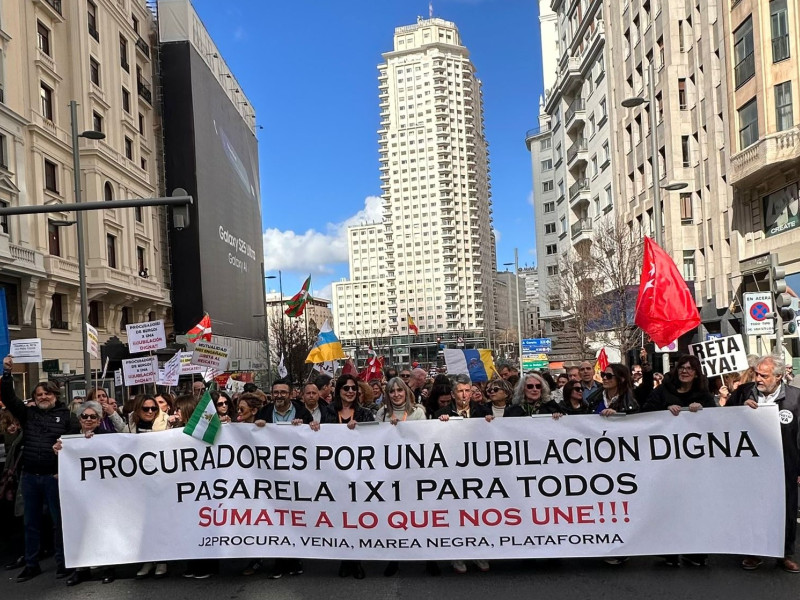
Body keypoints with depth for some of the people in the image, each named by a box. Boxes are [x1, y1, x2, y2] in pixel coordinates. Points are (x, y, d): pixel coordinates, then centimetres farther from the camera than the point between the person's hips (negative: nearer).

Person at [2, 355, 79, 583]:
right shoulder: (28, 414, 9)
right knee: (31, 521, 13)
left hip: (54, 476, -4)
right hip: (29, 476, 4)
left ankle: (62, 563, 14)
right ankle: (31, 564, 24)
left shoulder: (67, 416, -2)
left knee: (59, 521, 4)